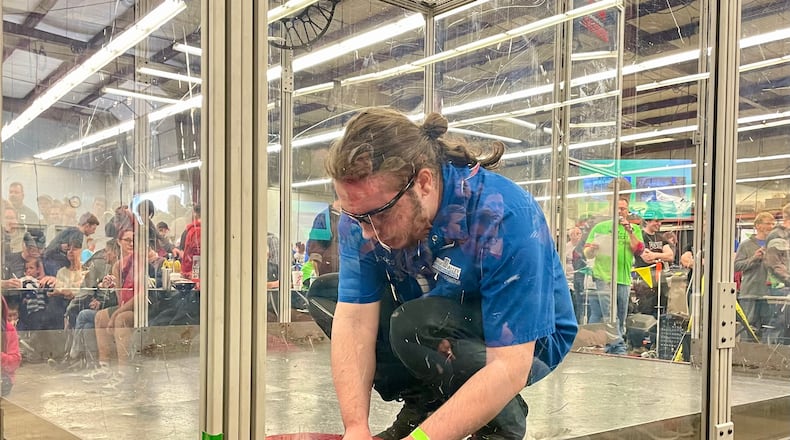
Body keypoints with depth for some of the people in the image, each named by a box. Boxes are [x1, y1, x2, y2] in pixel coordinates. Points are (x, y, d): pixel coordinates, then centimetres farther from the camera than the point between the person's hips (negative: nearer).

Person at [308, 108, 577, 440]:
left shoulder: (506, 219, -34)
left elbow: (509, 368, -35)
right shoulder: (363, 212, -19)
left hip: (528, 343, -5)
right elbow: (353, 320, -22)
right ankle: (420, 405, 1)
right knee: (324, 295, -10)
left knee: (416, 325, -34)